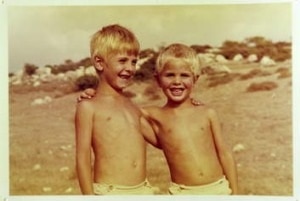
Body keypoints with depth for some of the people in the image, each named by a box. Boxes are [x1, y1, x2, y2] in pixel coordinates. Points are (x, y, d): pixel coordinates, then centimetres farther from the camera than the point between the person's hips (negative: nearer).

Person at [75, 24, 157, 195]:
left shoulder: (134, 108, 13)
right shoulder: (89, 107, -4)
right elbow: (83, 158, -7)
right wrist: (89, 195, -10)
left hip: (143, 190, 6)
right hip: (109, 193, -6)